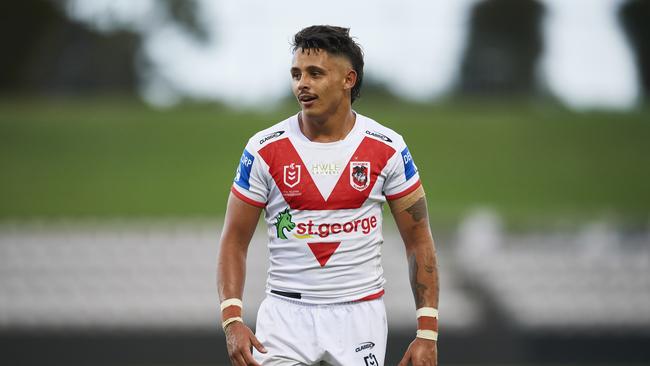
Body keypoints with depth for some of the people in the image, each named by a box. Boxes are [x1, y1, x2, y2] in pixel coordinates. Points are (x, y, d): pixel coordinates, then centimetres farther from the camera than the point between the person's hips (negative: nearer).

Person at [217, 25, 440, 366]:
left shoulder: (387, 149, -2)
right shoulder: (265, 150, -2)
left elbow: (418, 240, 3)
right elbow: (234, 240, 2)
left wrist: (427, 332, -4)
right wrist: (232, 320, -12)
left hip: (360, 314, 0)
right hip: (286, 312, 0)